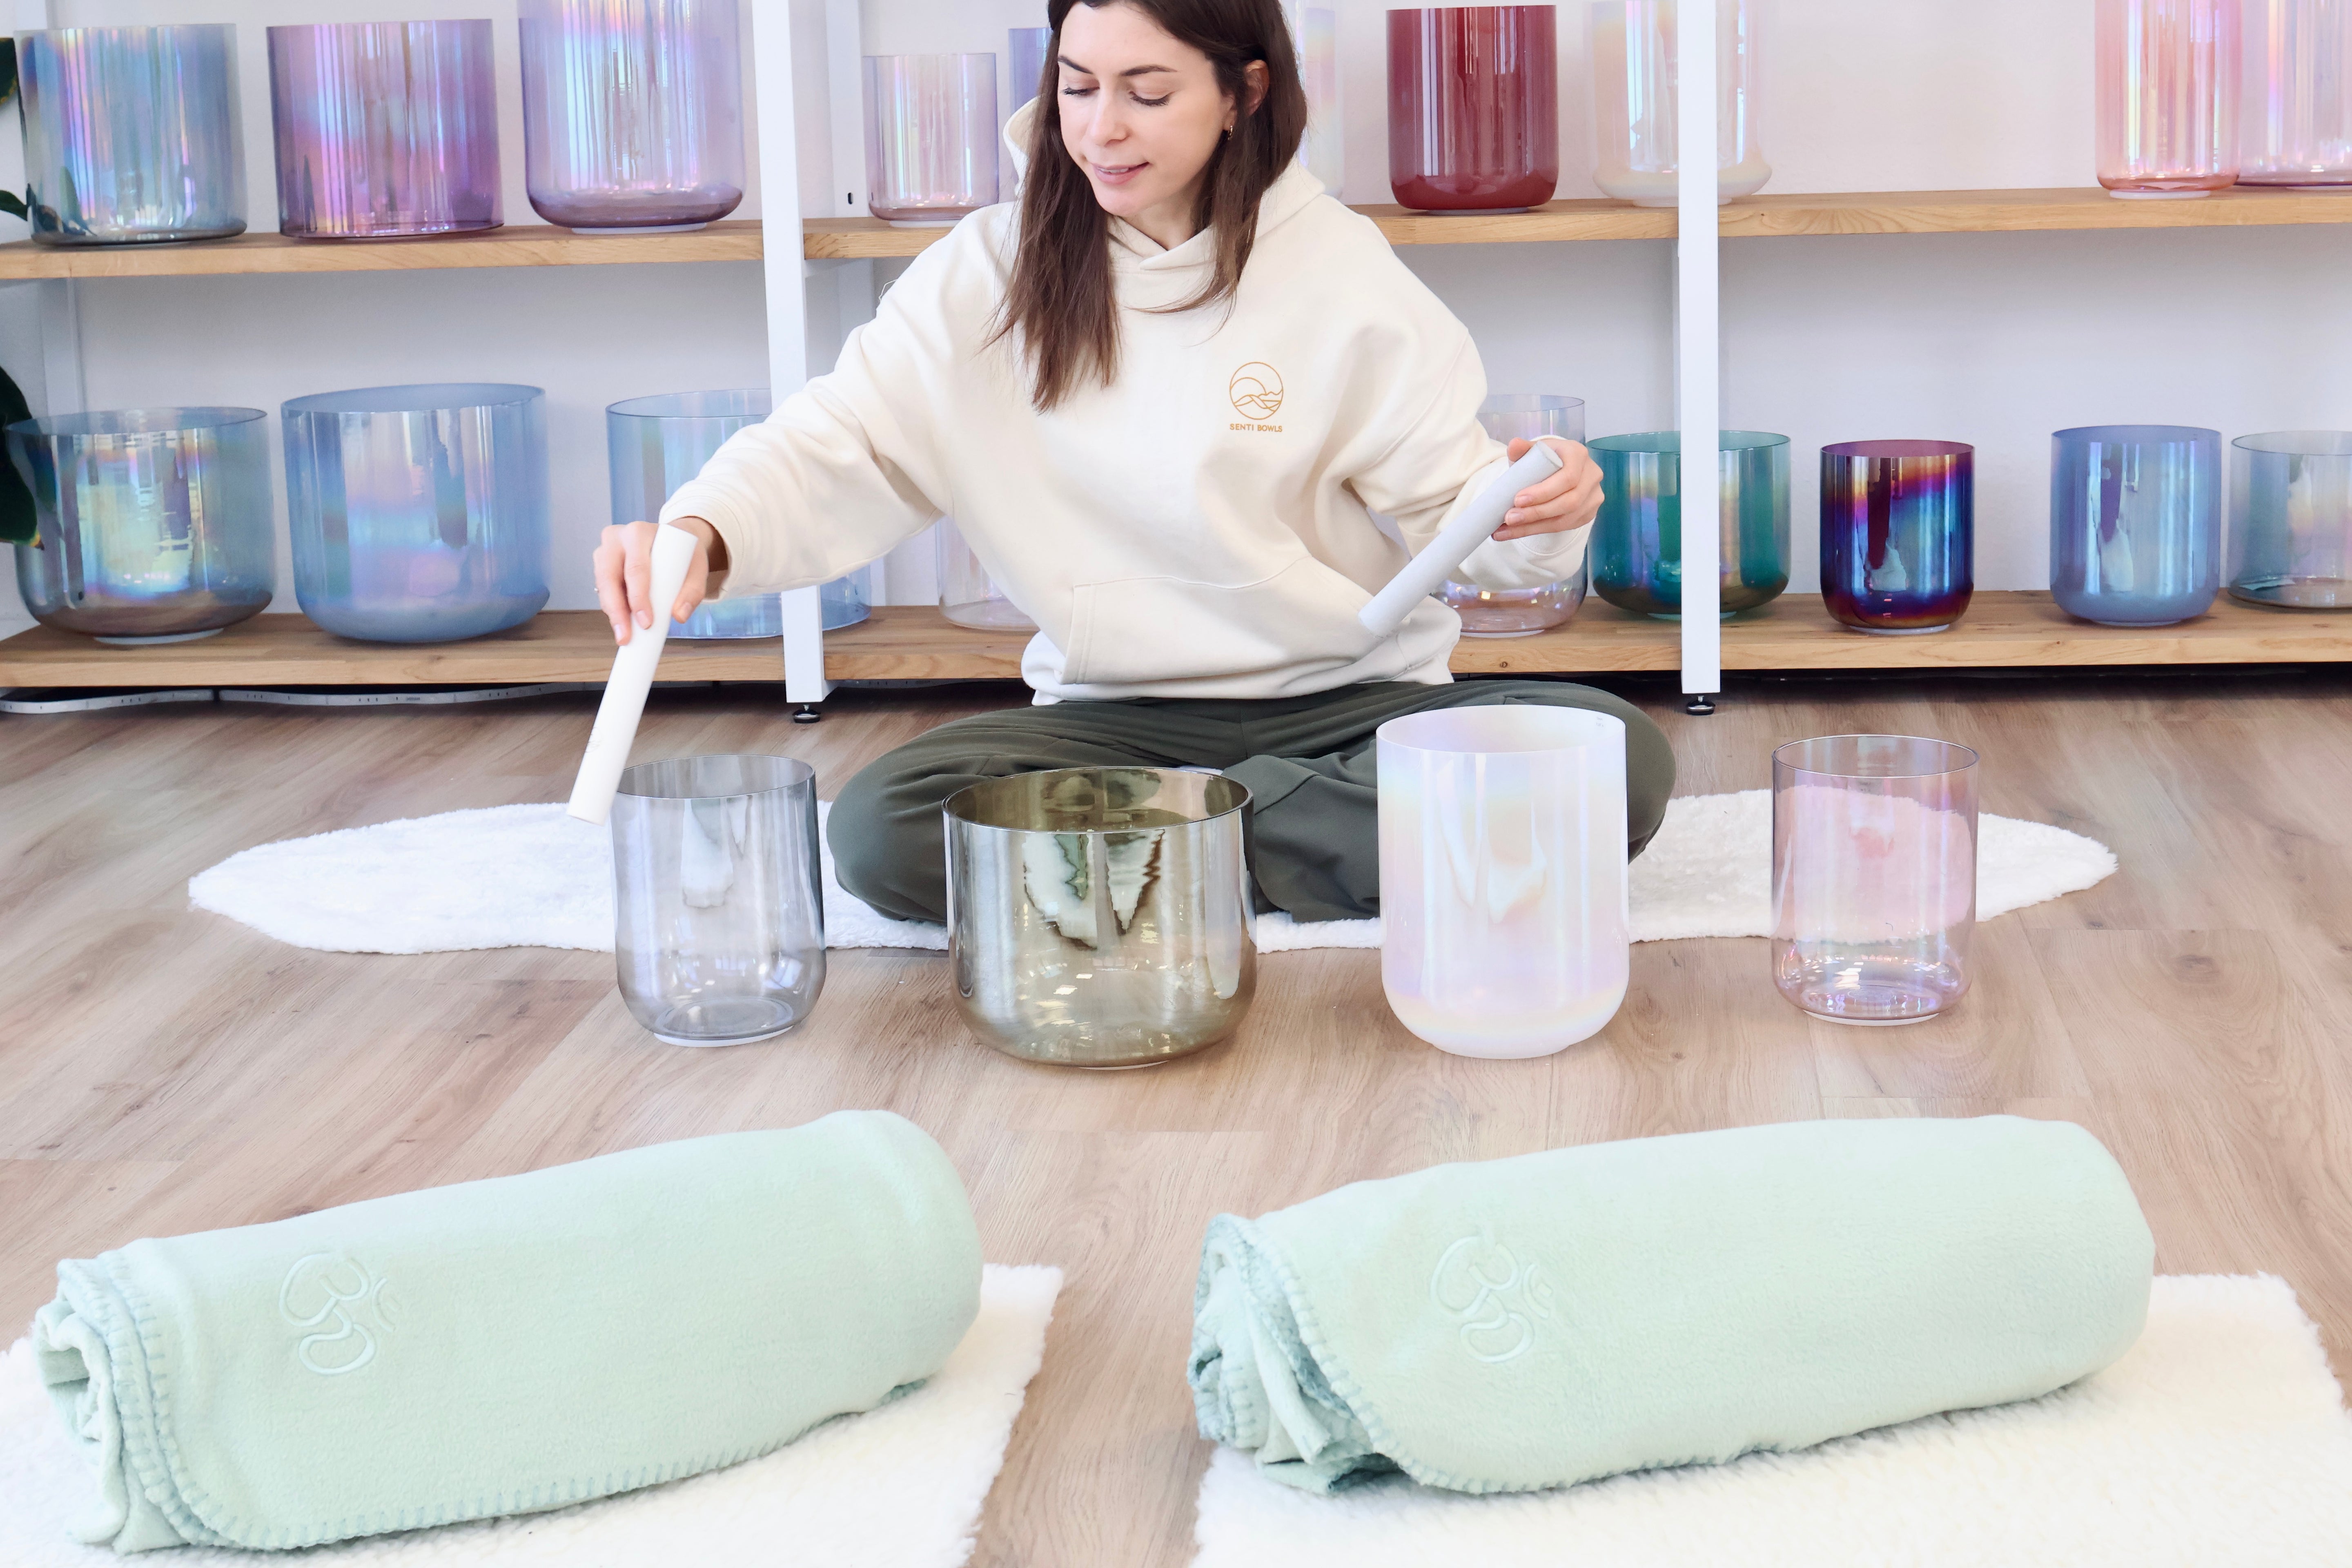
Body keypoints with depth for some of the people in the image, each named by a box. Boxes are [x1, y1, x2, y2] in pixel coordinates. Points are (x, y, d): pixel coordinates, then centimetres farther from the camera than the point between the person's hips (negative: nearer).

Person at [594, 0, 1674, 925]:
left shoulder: (1338, 267, -1)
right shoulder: (996, 269, 1)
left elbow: (1451, 499, 1)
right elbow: (843, 446, -8)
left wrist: (1537, 516, -23)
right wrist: (704, 534, -29)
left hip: (1347, 705, 0)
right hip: (1111, 712, 0)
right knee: (884, 831, -28)